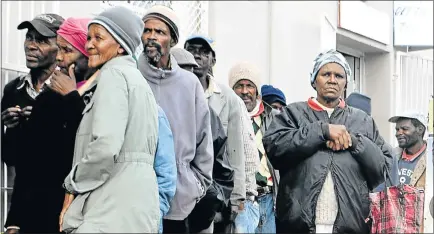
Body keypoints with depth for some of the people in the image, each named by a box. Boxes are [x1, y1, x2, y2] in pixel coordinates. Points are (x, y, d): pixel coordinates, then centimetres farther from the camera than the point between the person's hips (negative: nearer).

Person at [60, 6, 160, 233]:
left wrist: (72, 186, -7)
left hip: (113, 208, -10)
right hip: (137, 204, 10)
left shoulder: (114, 74, -6)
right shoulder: (139, 79, 23)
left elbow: (105, 146, -19)